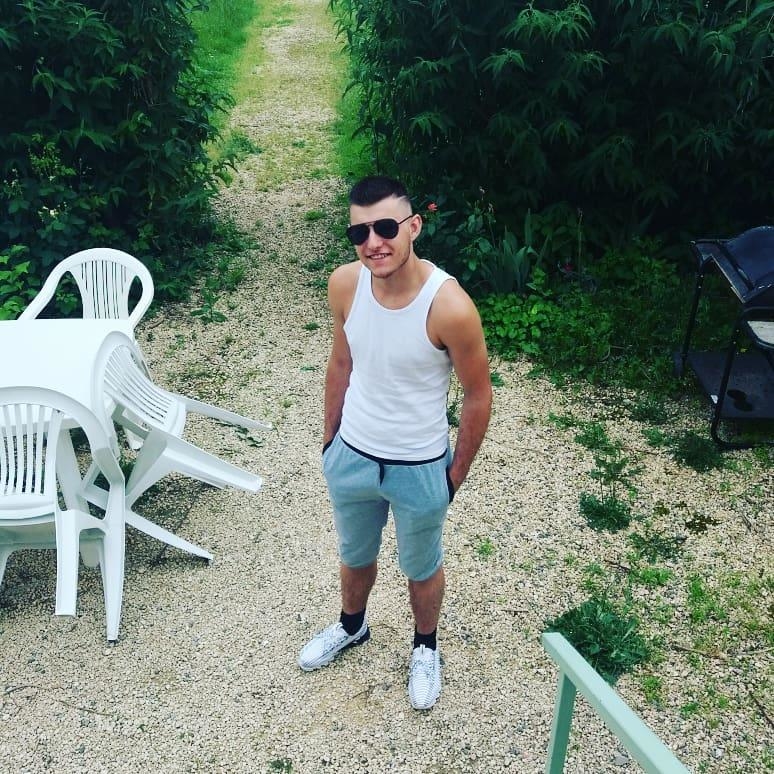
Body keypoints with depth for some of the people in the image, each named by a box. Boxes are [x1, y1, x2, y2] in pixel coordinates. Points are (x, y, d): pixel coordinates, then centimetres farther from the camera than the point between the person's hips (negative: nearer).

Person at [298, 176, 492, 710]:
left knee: (421, 569, 23)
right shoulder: (345, 284, -14)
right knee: (355, 556, 28)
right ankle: (352, 626, 59)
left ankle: (426, 647, 52)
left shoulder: (449, 306, -28)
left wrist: (456, 473, -5)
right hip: (351, 457, 4)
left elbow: (479, 396, -14)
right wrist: (330, 439, 12)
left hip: (420, 469, -4)